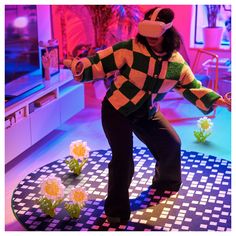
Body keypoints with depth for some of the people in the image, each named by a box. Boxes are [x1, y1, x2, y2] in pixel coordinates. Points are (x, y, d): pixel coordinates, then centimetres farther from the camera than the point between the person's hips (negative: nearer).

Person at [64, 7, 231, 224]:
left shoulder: (177, 63, -8)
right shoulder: (130, 49, -21)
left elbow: (192, 87, 2)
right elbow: (99, 63, -19)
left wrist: (217, 100, -5)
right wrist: (79, 67, -36)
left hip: (147, 113, 6)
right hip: (117, 110, -5)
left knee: (171, 144, 16)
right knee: (123, 157, -15)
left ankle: (167, 183, 48)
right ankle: (116, 210, 5)